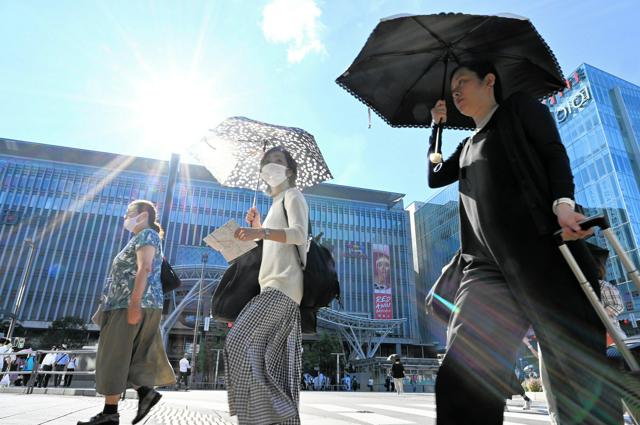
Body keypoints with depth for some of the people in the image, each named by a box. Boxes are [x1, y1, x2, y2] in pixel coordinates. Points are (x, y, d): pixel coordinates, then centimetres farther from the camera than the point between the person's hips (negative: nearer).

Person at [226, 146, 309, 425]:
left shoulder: (292, 195, 4)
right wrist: (258, 227, 19)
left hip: (282, 285, -10)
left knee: (242, 343, -18)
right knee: (276, 360, 4)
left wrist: (261, 232, -30)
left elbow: (299, 235, -15)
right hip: (277, 286, 10)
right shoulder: (278, 203, 31)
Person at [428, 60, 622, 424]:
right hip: (488, 266, 5)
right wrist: (437, 126, 33)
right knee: (462, 381, -10)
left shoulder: (520, 108, 15)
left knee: (581, 374, -4)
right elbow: (434, 177, 34)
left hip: (545, 250, -4)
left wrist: (563, 203, -17)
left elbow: (554, 153, 2)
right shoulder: (469, 145, 31)